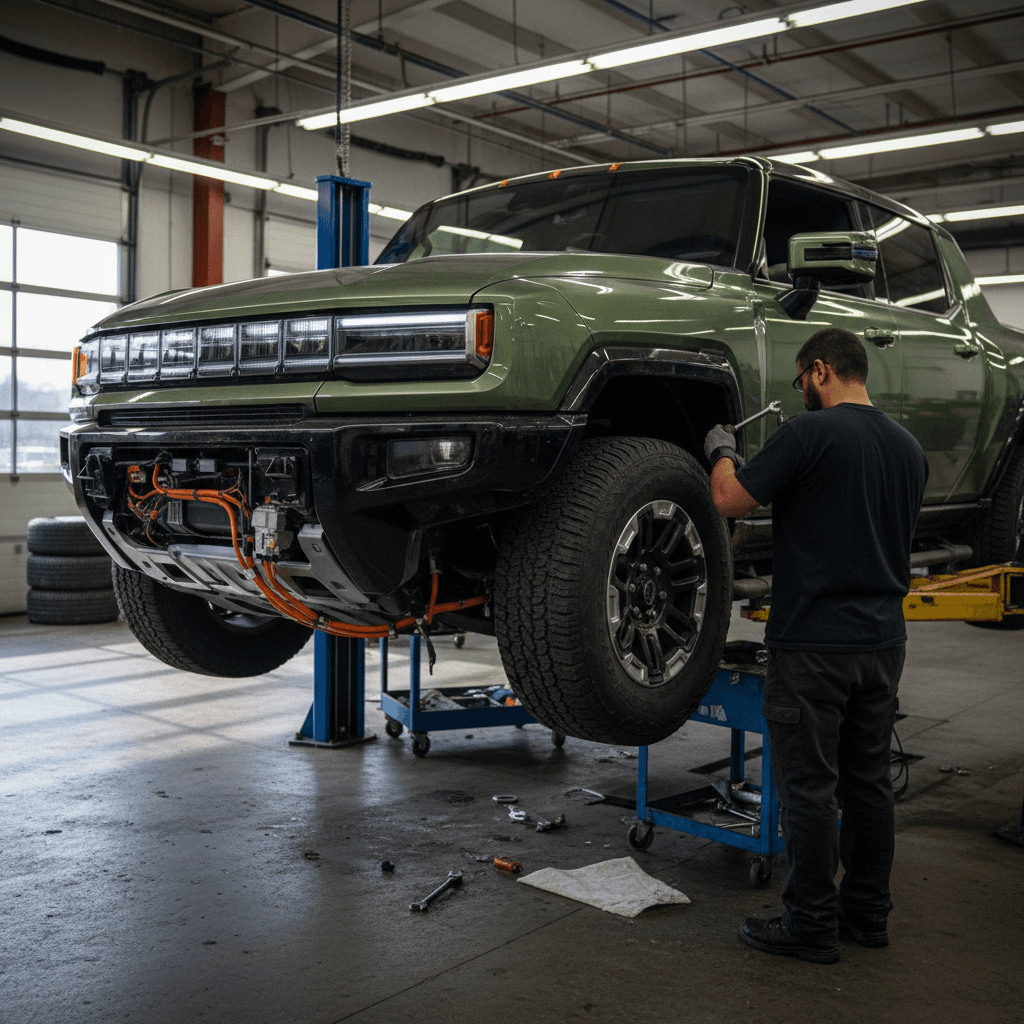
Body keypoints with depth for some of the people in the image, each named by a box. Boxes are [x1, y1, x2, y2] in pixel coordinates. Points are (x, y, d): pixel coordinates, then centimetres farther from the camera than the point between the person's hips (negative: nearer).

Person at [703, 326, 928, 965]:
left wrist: (722, 452, 6)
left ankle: (813, 925, 10)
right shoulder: (909, 447, 11)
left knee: (810, 786, 1)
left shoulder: (810, 433, -13)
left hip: (813, 643, -7)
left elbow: (730, 501, -12)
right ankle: (868, 912, 26)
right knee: (869, 779, 15)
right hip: (884, 640, 8)